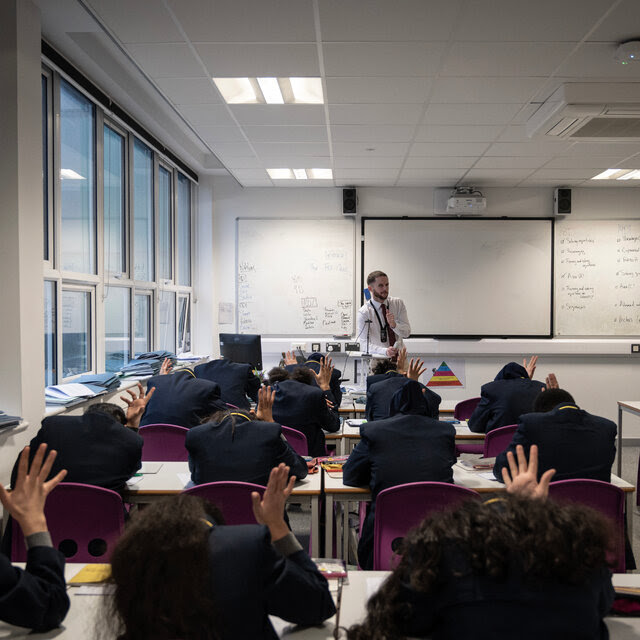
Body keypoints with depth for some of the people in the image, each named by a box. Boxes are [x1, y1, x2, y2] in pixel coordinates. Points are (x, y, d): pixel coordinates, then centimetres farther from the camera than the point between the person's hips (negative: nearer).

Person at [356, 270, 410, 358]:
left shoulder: (398, 303, 4)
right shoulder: (363, 312, -7)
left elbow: (406, 332, 0)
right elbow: (363, 343, -13)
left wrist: (394, 325, -20)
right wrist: (385, 351, -28)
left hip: (399, 357, 3)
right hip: (378, 359, -3)